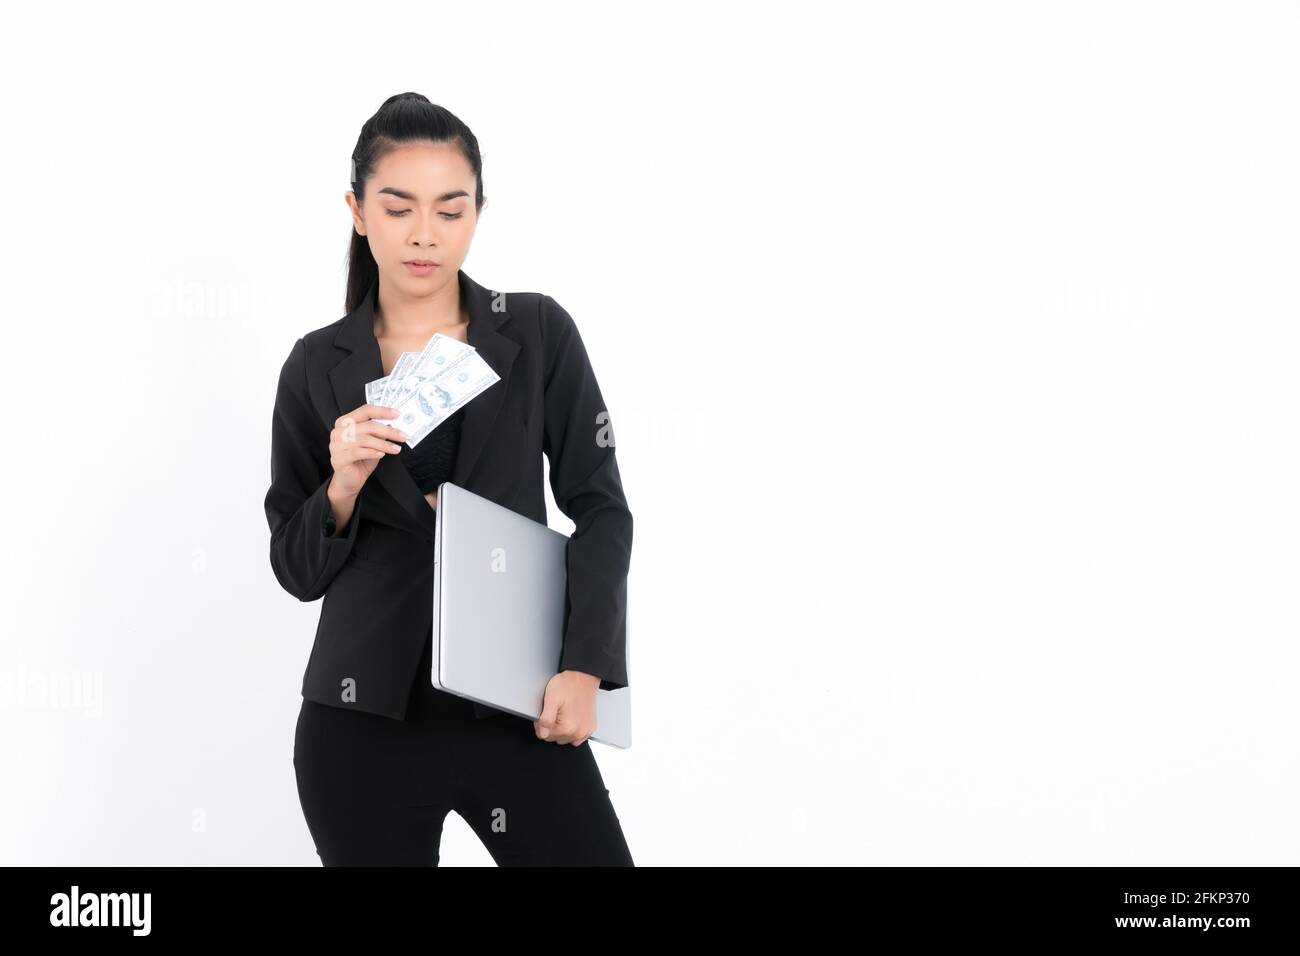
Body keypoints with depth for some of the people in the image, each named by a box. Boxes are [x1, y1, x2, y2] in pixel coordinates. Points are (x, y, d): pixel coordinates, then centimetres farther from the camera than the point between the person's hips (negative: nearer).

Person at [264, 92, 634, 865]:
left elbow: (601, 509, 2)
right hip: (361, 720, 1)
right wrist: (342, 488, -13)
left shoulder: (539, 335, 2)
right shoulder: (318, 366, 3)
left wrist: (584, 667, -9)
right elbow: (297, 570, 6)